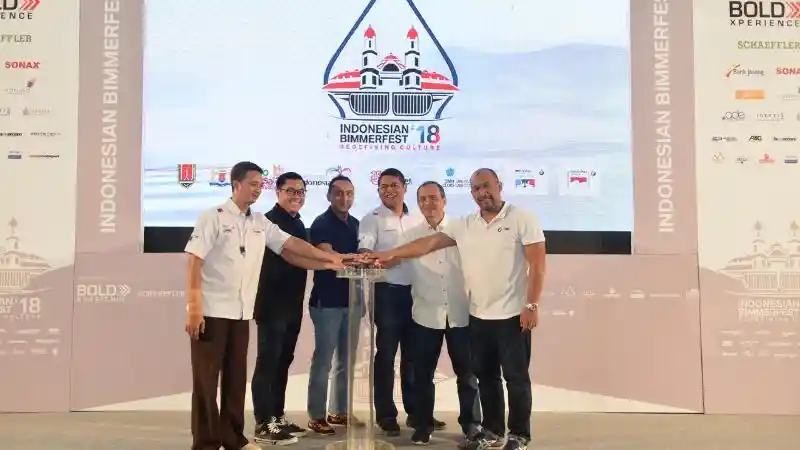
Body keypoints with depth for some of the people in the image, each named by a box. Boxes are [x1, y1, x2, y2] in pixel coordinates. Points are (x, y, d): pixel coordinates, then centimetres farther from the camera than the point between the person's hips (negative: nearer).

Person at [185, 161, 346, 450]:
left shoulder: (260, 223, 11)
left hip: (241, 313, 6)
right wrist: (194, 307, -17)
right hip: (211, 311, -6)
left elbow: (290, 244, 8)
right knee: (206, 379, 2)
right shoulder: (214, 217, -7)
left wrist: (329, 258, 1)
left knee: (236, 377, 12)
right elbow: (195, 261, -11)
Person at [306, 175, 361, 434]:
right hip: (327, 301, -6)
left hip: (351, 300, 7)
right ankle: (316, 416, 7)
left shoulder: (356, 224, 13)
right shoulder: (321, 223, -7)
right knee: (323, 359, -2)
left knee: (346, 360, 12)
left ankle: (339, 411, 23)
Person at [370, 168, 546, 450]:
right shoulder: (464, 226, 8)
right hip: (478, 316, 5)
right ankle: (492, 427, 31)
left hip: (513, 314, -5)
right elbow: (430, 243, 5)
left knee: (516, 377, 5)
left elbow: (537, 265, -10)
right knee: (485, 375, 15)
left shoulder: (522, 219, -6)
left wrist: (532, 305, -15)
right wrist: (392, 254, -3)